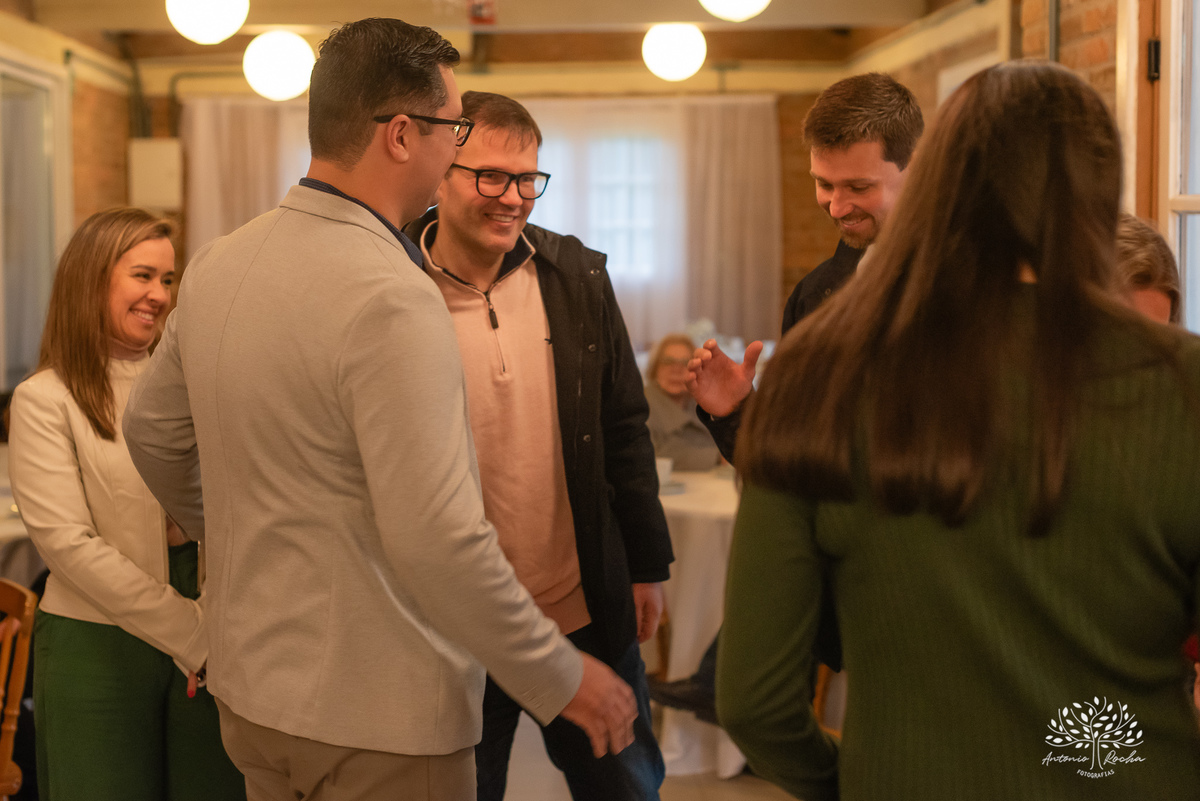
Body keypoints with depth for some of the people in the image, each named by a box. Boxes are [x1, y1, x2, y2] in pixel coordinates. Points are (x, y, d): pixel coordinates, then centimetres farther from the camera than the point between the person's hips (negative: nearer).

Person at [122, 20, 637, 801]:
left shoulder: (216, 266, 2)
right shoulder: (393, 300, -24)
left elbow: (151, 432, 16)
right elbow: (437, 540, -28)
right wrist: (562, 678, -16)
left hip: (249, 692, 8)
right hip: (376, 721, -8)